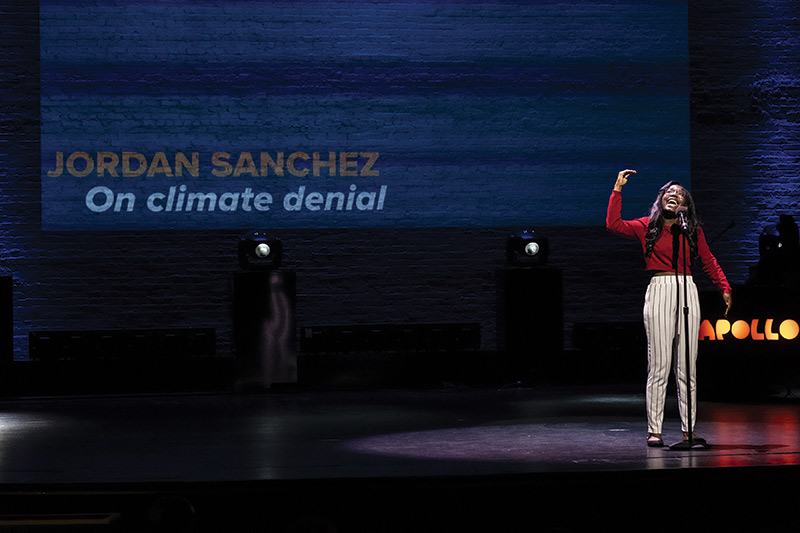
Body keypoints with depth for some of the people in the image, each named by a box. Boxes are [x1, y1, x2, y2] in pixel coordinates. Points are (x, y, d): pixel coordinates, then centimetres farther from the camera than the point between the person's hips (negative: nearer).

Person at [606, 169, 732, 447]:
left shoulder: (693, 230, 12)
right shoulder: (647, 227, 6)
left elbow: (708, 261, 20)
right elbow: (613, 224, -3)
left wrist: (725, 287, 13)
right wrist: (618, 189, -2)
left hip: (687, 291, 3)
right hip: (659, 291, -3)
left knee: (687, 367, 4)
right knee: (659, 365, -6)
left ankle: (689, 429, 8)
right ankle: (654, 430, -2)